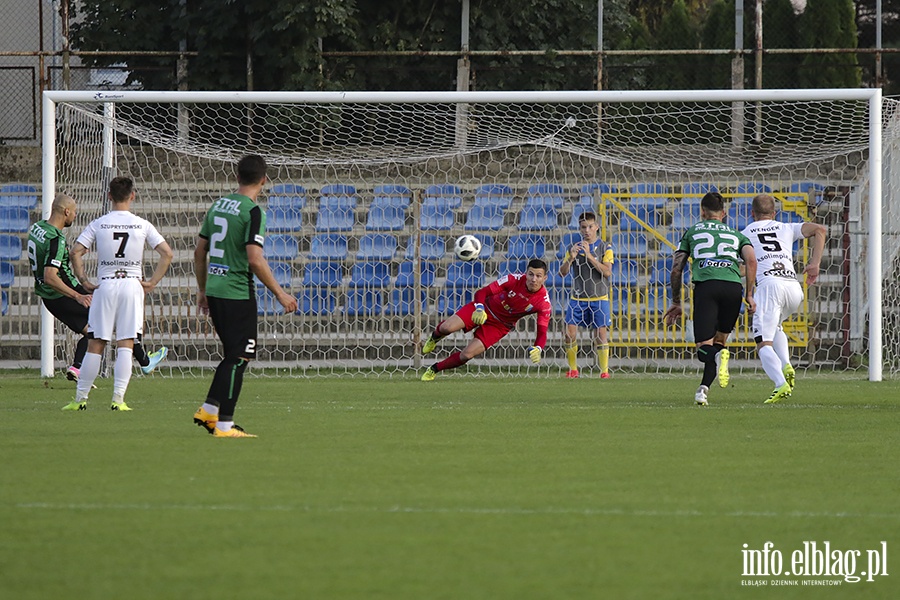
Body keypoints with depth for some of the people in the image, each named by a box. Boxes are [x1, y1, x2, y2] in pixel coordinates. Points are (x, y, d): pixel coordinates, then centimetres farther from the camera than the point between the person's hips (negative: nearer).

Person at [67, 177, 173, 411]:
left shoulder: (98, 224, 0)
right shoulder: (143, 225, 2)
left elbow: (76, 253, -7)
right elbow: (167, 253, -2)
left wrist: (84, 281, 1)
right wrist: (153, 282, 2)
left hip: (105, 286, 0)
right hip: (133, 284, 0)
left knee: (95, 345, 5)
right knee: (126, 345, 0)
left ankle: (81, 398, 7)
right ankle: (118, 398, -6)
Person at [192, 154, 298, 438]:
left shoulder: (218, 205, 11)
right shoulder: (252, 212, -13)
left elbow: (200, 252, 16)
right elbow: (255, 260, -21)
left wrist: (202, 290, 26)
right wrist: (280, 294, -14)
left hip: (214, 292, 8)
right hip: (238, 295, -8)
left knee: (234, 356, 19)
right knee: (237, 359, -2)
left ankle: (208, 411, 18)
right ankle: (224, 425, -3)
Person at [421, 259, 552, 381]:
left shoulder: (544, 302, -22)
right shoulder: (515, 279, -24)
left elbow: (542, 332, -21)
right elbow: (482, 292, -18)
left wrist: (537, 348, -43)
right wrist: (479, 308, -39)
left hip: (500, 326, 1)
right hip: (485, 310, -1)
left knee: (467, 355, -15)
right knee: (447, 328, -20)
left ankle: (434, 369, 13)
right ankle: (434, 338, 21)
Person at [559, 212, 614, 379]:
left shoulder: (604, 248, 1)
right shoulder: (574, 248, 8)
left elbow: (607, 272, -12)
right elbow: (562, 272, 3)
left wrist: (589, 256, -19)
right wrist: (571, 258, -16)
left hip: (598, 298, -2)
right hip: (577, 298, 2)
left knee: (601, 333, -7)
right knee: (570, 332, -7)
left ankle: (604, 370, -1)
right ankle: (573, 369, 5)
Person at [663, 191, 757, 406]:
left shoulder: (692, 232, 26)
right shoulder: (736, 235, 28)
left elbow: (676, 269, 20)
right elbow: (751, 261, 9)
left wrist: (676, 303, 29)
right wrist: (749, 295, 11)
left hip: (705, 284, -2)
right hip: (733, 284, 2)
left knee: (705, 347, -3)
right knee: (719, 340, 18)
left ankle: (719, 355, -39)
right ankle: (703, 389, 4)